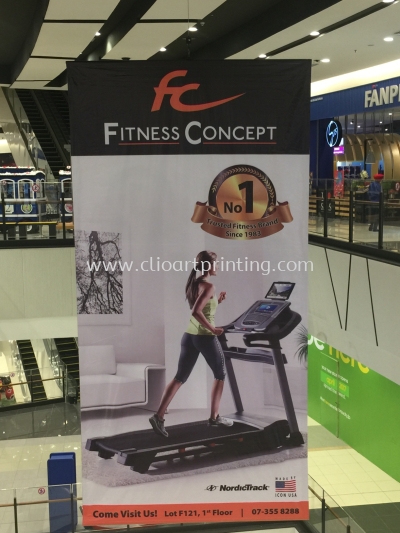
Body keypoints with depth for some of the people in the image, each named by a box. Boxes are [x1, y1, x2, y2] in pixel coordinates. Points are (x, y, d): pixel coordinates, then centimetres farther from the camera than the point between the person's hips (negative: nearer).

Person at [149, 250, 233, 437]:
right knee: (220, 375, 13)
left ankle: (159, 416, -1)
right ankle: (214, 417, 20)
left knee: (180, 377, 8)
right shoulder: (209, 286, -16)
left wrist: (217, 301, 17)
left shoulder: (195, 284, 11)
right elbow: (196, 312, -27)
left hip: (189, 336, 8)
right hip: (205, 337, -8)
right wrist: (213, 329, -20)